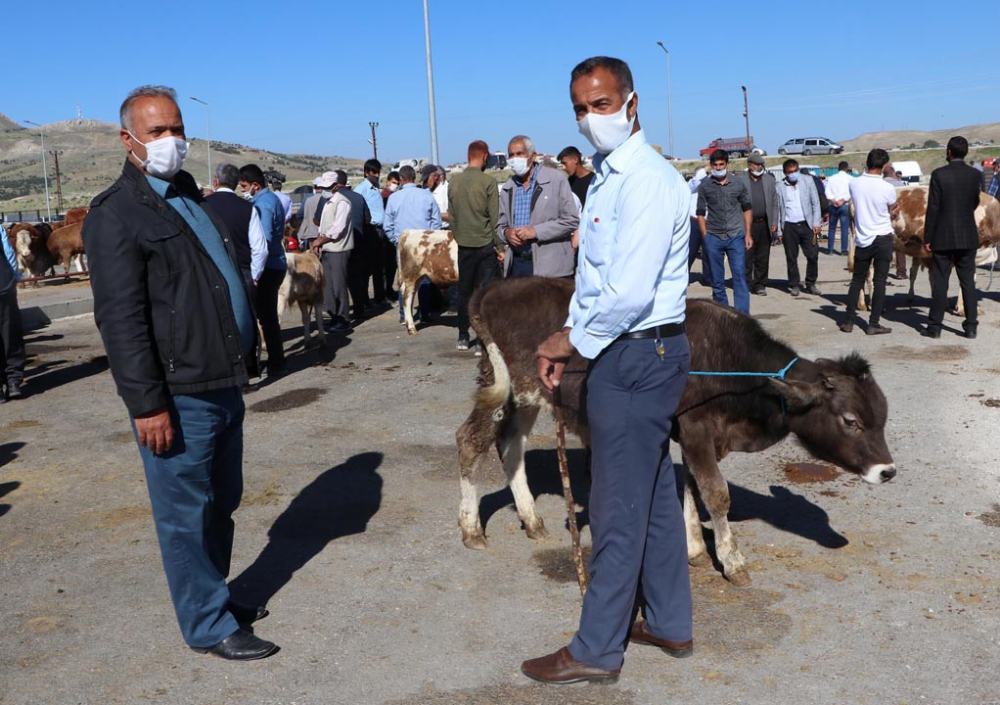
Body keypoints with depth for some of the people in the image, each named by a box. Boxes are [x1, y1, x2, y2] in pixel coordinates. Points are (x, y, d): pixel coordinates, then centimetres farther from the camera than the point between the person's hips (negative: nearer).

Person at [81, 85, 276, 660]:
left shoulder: (193, 199, 16)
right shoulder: (115, 215, -11)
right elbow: (120, 320, -16)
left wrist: (248, 355, 20)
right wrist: (148, 404, -19)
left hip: (225, 386, 8)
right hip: (179, 397, -8)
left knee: (221, 503, 19)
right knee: (187, 514, 4)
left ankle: (215, 594, 35)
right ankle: (209, 625, 17)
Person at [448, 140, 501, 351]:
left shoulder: (454, 181, 4)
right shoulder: (488, 181, -9)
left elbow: (451, 215, 9)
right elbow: (494, 217, -9)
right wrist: (500, 246, -4)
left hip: (464, 244, 4)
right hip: (485, 244, -4)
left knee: (464, 291, 12)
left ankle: (463, 337, 17)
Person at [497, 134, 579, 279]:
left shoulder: (556, 179, -2)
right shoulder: (507, 188, 13)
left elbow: (572, 219, -7)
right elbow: (501, 224, 20)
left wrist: (535, 231, -16)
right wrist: (506, 233, -5)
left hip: (551, 266, -4)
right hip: (517, 264, 5)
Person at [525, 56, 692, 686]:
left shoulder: (646, 181, -18)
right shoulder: (610, 176, 13)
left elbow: (629, 293, -25)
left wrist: (571, 343, -12)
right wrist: (569, 340, 9)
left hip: (635, 358, -10)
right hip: (635, 355, 10)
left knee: (619, 511, 1)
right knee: (656, 496, 18)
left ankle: (597, 651, 15)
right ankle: (670, 625, 33)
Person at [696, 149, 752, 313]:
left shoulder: (738, 184, 6)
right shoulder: (705, 186, 2)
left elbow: (747, 208, 12)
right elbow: (701, 213, 5)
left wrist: (747, 234, 6)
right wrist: (705, 237, -1)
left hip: (736, 236, 0)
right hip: (713, 238, 0)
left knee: (740, 275, -6)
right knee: (717, 279, 6)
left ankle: (742, 315, -6)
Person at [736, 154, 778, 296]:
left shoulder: (769, 179, 12)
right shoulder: (739, 179, 1)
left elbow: (774, 203, 12)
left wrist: (774, 223, 4)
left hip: (764, 224, 3)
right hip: (746, 224, -3)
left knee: (763, 257, 6)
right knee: (746, 257, -1)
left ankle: (760, 284, 14)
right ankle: (746, 284, 8)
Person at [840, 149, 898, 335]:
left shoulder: (853, 184, -5)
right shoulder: (888, 189, -13)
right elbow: (893, 209, 5)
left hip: (862, 239, 3)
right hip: (883, 239, -3)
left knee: (857, 280, 12)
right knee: (880, 281, 2)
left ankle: (849, 321, 13)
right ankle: (873, 324, 3)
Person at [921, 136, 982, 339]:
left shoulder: (939, 174, -11)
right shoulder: (974, 175, 1)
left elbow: (932, 208, -11)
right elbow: (975, 203, 14)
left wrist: (927, 238, -5)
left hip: (943, 238, -3)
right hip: (968, 238, 3)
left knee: (940, 282, 3)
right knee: (968, 282, 9)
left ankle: (935, 326, 7)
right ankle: (971, 326, 11)